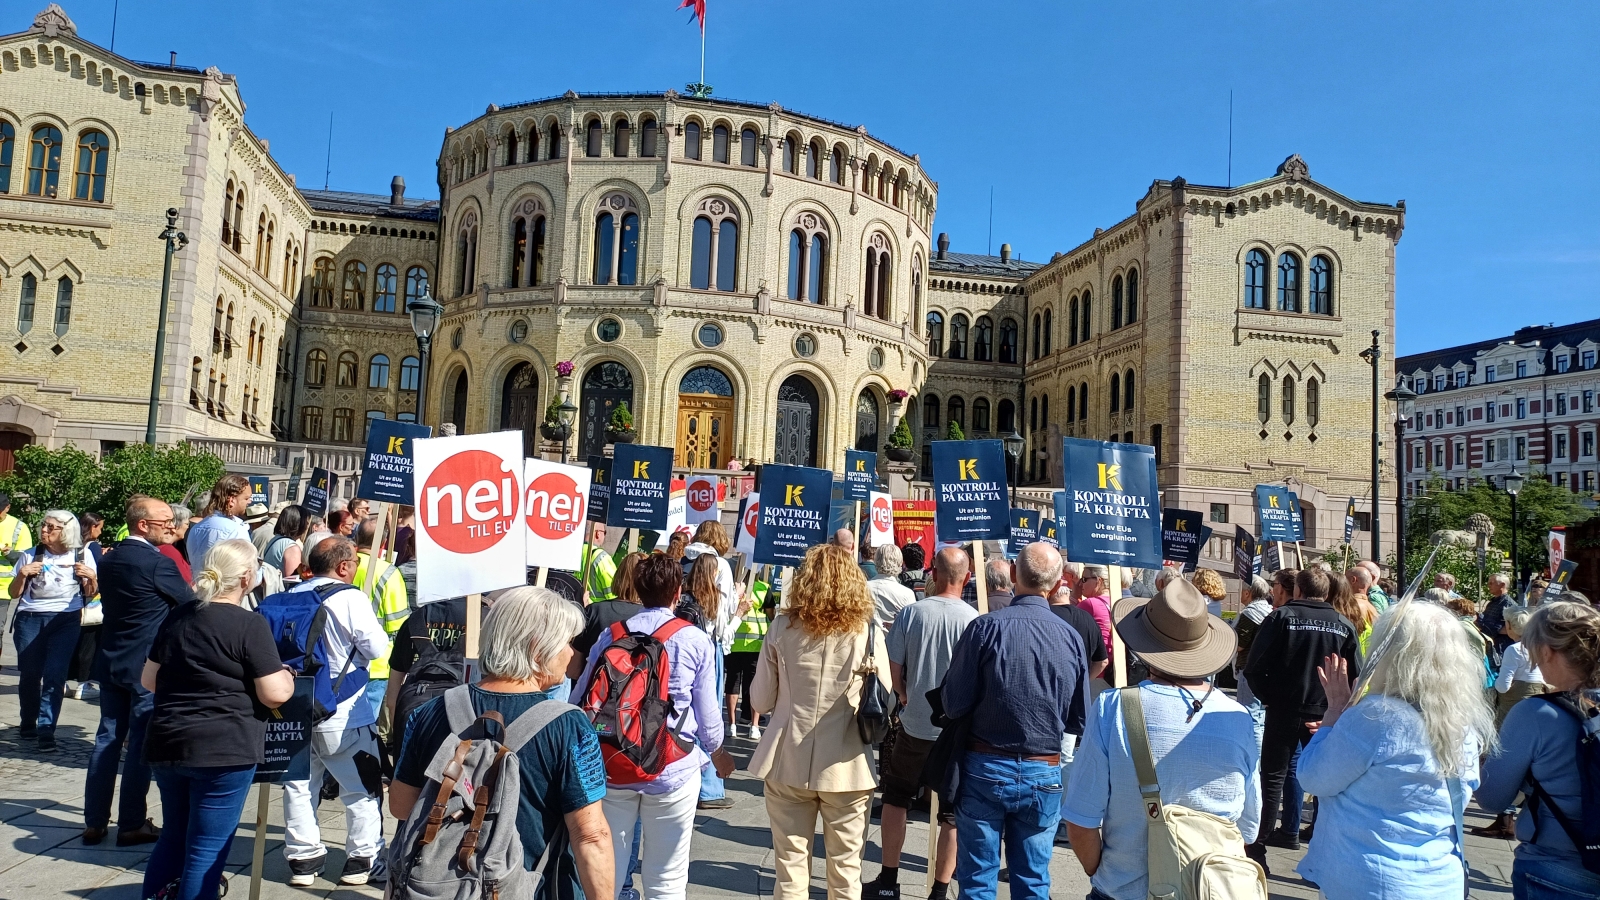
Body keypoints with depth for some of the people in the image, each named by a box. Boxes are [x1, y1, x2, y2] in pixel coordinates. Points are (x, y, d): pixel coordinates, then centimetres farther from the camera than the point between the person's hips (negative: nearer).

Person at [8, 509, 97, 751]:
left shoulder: (82, 556, 2)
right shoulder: (30, 556, 3)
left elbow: (90, 594, 10)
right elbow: (13, 594, 8)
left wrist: (91, 577, -10)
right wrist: (22, 574, -10)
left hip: (66, 620, -1)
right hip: (30, 620, 1)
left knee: (54, 675, -11)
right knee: (29, 674, 5)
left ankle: (46, 731, -10)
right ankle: (28, 724, 27)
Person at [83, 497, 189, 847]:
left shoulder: (110, 558, 7)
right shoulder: (159, 563, -18)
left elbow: (106, 598, 18)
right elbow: (189, 602, -9)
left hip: (111, 659, 7)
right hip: (148, 664, -7)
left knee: (108, 739, 12)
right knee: (141, 744, 1)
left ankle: (94, 822, 18)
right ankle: (131, 825, 8)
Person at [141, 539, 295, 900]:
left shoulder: (178, 616, 8)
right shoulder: (250, 625, -14)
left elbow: (148, 680, 17)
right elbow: (274, 694, -16)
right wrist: (287, 676, 4)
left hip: (167, 745, 7)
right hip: (223, 750, -7)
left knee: (173, 838, 24)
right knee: (206, 851, 4)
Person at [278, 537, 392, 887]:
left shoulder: (292, 597, 3)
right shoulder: (350, 598, -15)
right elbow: (377, 648, -15)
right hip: (343, 714, -6)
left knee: (300, 785, 16)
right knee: (362, 788, 7)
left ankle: (302, 858, 22)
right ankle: (363, 860, 13)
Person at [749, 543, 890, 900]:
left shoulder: (783, 627, -5)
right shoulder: (866, 631, -7)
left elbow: (760, 701, 2)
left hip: (788, 763, 1)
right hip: (846, 766, 0)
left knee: (791, 868, 11)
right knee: (845, 871, 13)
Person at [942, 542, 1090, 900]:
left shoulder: (985, 626, -14)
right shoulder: (1072, 637, -7)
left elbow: (954, 705, -12)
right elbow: (1079, 722, 0)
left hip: (986, 769, -2)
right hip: (1044, 775, 2)